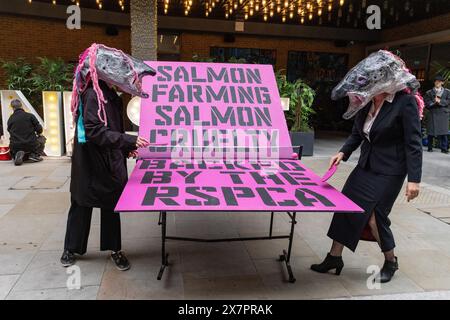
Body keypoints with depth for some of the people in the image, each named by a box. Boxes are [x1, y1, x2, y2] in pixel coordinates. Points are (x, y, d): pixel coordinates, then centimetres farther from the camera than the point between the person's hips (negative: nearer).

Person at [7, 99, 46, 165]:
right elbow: (39, 130, -3)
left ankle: (18, 155, -2)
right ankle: (35, 154, 5)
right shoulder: (30, 116, -2)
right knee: (42, 138, 28)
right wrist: (38, 134, 22)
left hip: (15, 147, 3)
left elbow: (10, 132, 18)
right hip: (31, 146, -3)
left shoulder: (10, 119, 7)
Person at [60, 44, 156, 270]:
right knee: (82, 205, 9)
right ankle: (72, 248, 28)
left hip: (109, 162, 8)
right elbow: (95, 132, -25)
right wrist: (129, 140, -28)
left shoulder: (109, 94, 10)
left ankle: (114, 249, 26)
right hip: (92, 164, -8)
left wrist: (126, 148, 10)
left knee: (112, 205, 13)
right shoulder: (93, 94, -17)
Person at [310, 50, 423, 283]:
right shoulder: (367, 102, 2)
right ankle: (334, 257, 18)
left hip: (389, 172, -6)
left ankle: (390, 261, 26)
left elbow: (413, 143, -16)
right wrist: (343, 153, -4)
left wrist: (414, 179, -19)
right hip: (366, 166, 7)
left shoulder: (405, 102, -16)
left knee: (373, 215, -2)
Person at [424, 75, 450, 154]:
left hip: (443, 114, 0)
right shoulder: (429, 92, 11)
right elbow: (426, 103, 1)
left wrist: (440, 101, -11)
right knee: (431, 132, -1)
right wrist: (434, 101, -14)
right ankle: (430, 148, 8)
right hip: (432, 114, 0)